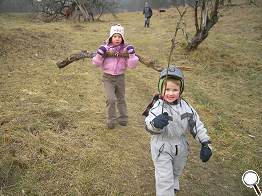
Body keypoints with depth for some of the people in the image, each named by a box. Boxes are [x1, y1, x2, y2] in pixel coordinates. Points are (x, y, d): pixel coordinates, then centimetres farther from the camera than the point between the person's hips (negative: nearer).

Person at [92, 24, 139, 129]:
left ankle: (123, 118, 36)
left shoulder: (126, 49, -4)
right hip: (108, 77, -2)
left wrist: (132, 55, -21)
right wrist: (99, 54, -22)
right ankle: (111, 120, 7)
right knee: (111, 99, -14)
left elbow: (132, 65, -8)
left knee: (121, 99, 16)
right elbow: (96, 63, -6)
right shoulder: (105, 48, -7)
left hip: (120, 77, 2)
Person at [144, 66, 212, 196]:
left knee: (176, 173, 29)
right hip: (162, 149, -5)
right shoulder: (158, 107, -24)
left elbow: (196, 124, 0)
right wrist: (155, 123, -68)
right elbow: (149, 123, -44)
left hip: (181, 148, 6)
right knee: (165, 180, -1)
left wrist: (205, 144, -5)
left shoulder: (185, 106, -9)